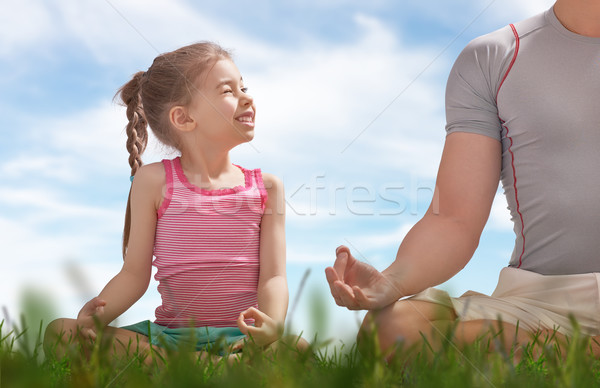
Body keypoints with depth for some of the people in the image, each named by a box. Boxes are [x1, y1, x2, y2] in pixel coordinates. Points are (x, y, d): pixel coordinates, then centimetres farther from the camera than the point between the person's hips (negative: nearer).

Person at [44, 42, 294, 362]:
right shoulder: (155, 181, 4)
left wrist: (273, 323, -24)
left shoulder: (266, 187, 7)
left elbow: (273, 275, -1)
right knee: (60, 332, -19)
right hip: (170, 333, 0)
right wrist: (99, 312, -18)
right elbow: (135, 273, 3)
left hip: (241, 336, 0)